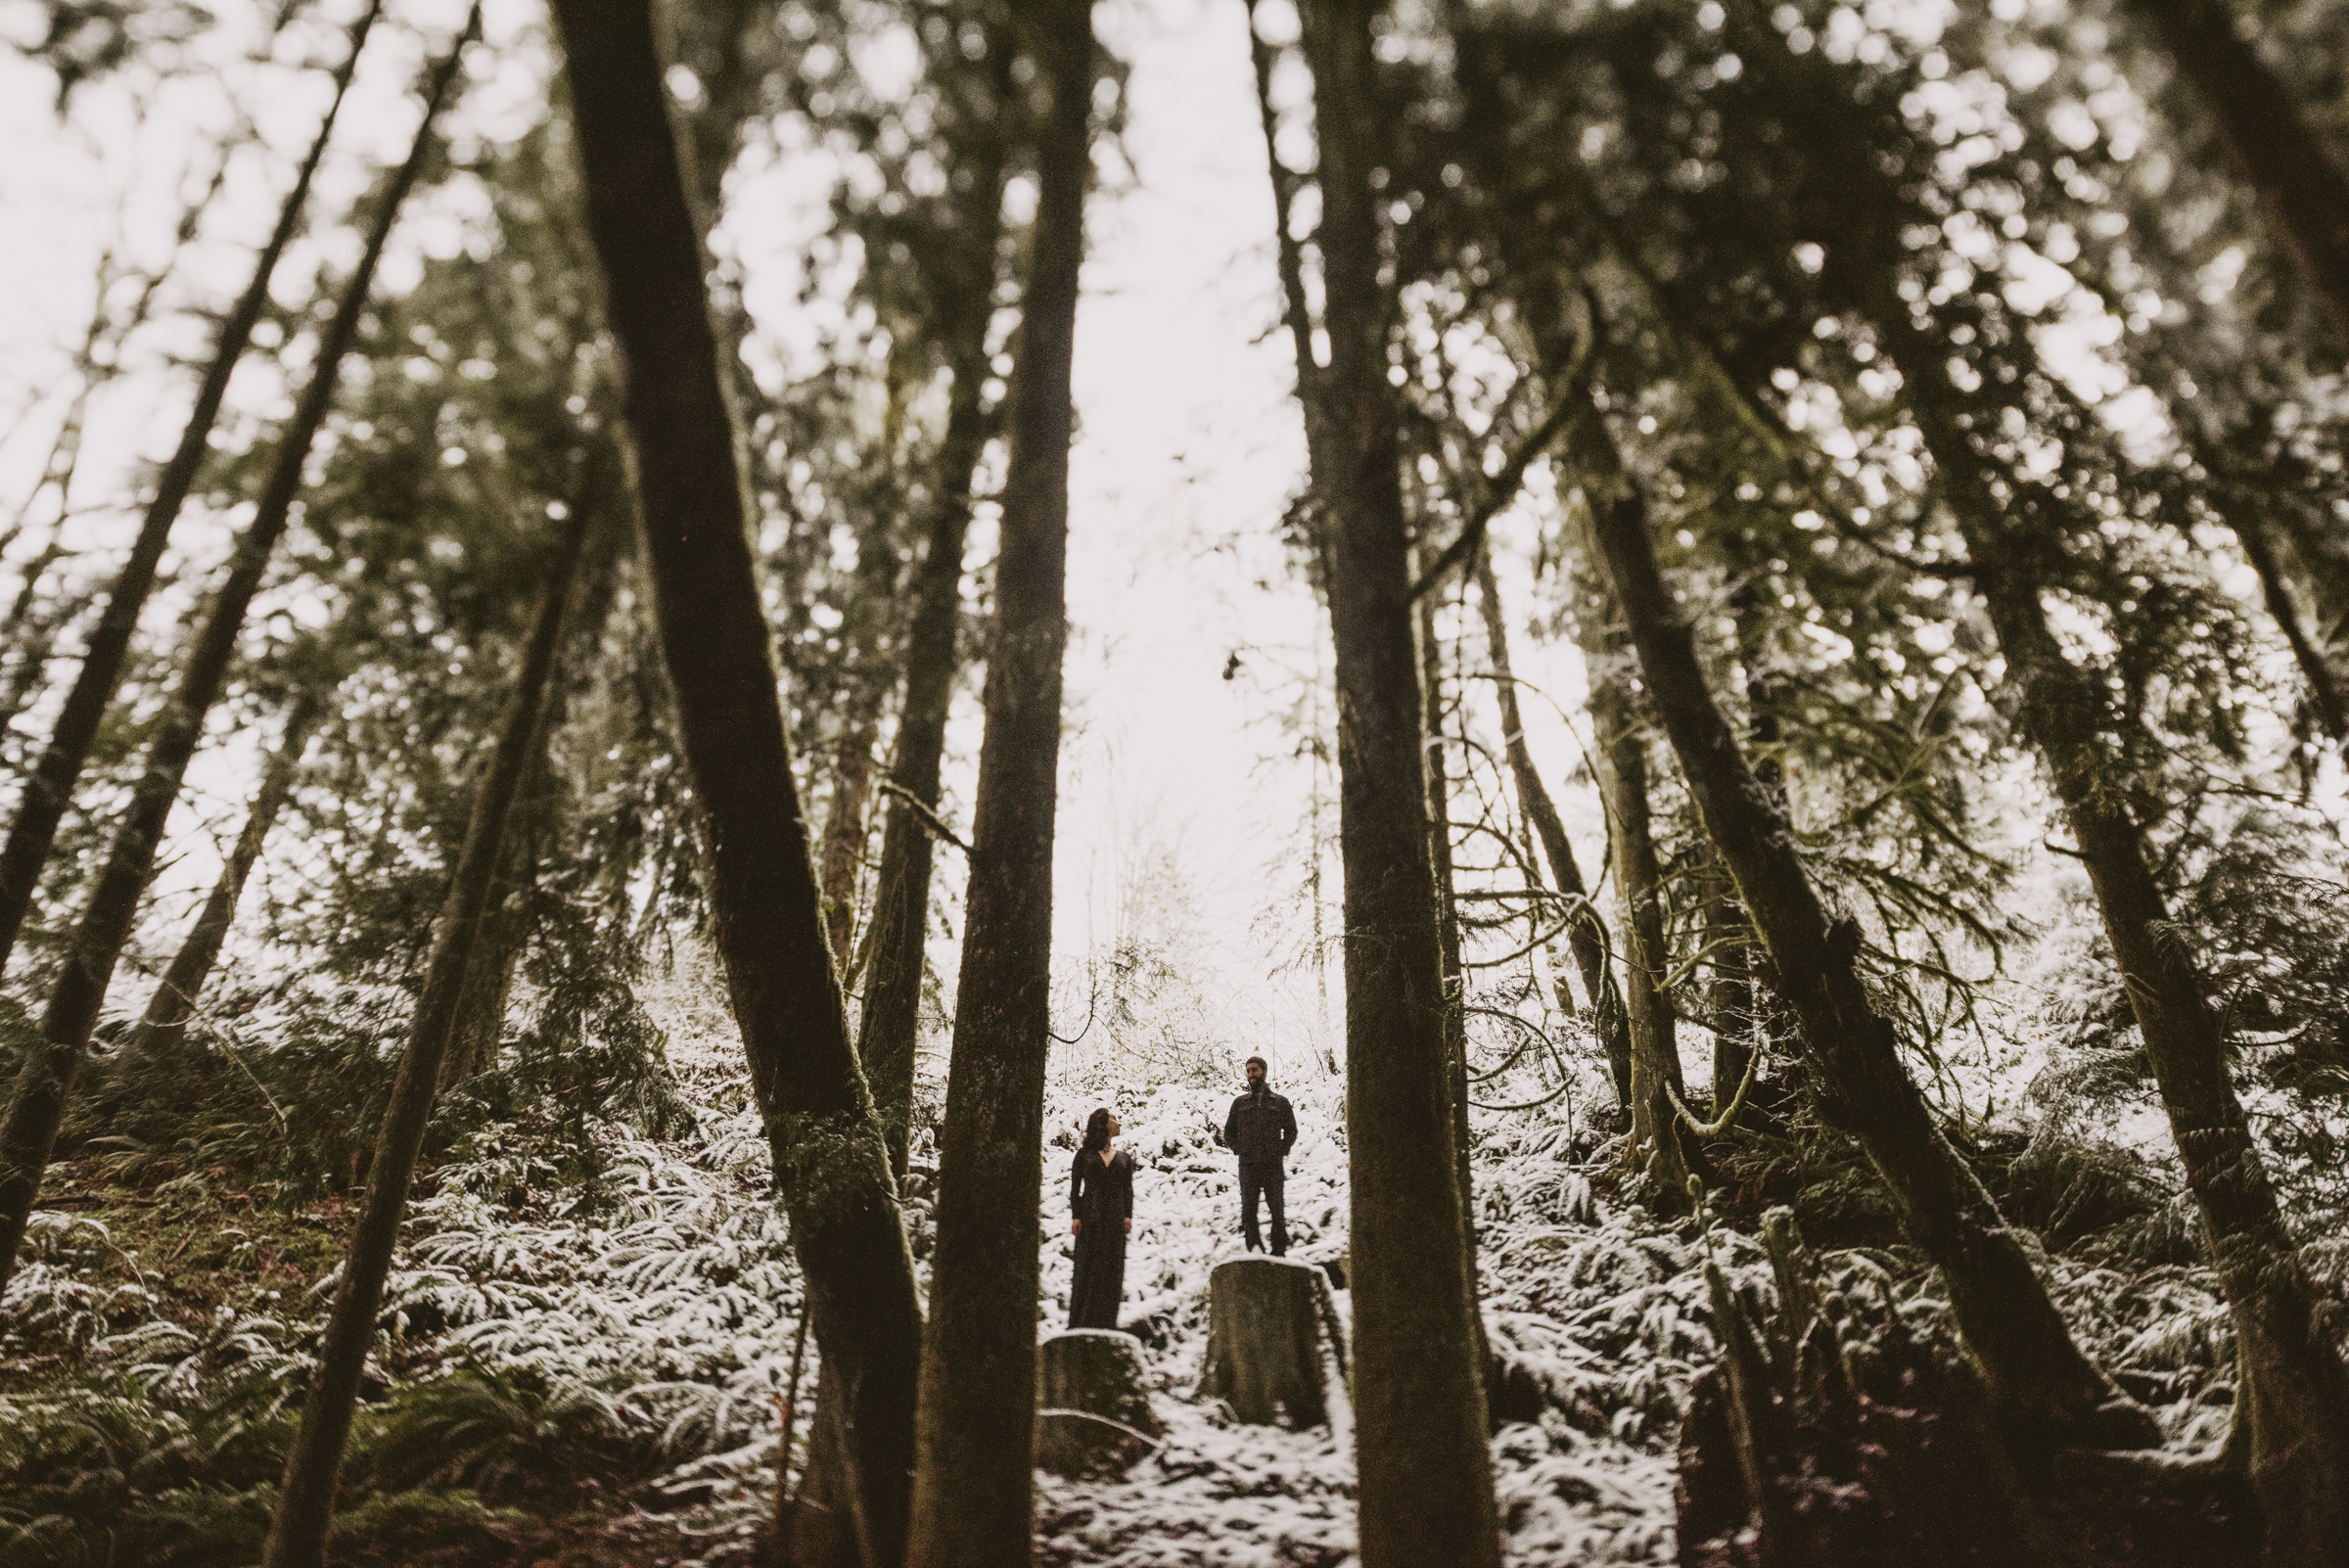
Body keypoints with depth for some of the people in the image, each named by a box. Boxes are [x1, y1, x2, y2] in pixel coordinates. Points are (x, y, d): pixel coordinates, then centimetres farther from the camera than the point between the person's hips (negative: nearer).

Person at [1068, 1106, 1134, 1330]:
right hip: (1090, 1218, -2)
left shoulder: (1124, 1158, 16)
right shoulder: (1084, 1155, 9)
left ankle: (1105, 1324, 5)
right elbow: (1074, 1188, 4)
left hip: (1115, 1218, 2)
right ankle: (1081, 1323, 3)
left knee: (1112, 1271, -1)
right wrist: (1076, 1216, -6)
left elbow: (1128, 1190, 10)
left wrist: (1128, 1216, -3)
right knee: (1086, 1269, -3)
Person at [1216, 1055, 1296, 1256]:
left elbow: (1291, 1131, 15)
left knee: (1277, 1209, -2)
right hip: (1248, 1164, 2)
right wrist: (1238, 1148, 3)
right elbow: (1229, 1132, 19)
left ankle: (1279, 1252, 3)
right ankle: (1254, 1247, 3)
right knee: (1248, 1209, -2)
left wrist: (1281, 1151, 1)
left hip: (1273, 1164, -1)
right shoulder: (1240, 1103, 15)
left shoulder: (1280, 1102, 10)